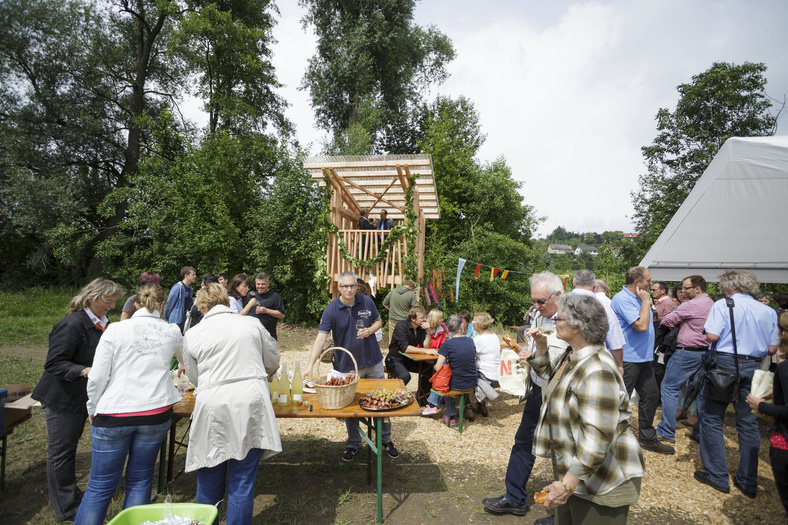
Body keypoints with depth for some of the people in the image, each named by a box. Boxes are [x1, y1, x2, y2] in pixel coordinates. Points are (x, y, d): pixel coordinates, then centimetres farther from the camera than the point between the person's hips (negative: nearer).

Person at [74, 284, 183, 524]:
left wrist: (92, 409, 11)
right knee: (140, 481, 15)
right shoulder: (171, 332, 1)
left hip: (114, 414, -1)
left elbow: (97, 377, -6)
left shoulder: (115, 330, -6)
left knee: (100, 485, 11)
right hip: (155, 414, 1)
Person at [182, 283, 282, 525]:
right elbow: (273, 362, 15)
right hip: (251, 405, 0)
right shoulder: (252, 324, 4)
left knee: (209, 480, 17)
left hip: (213, 408, 0)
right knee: (243, 481, 9)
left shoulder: (192, 335, 4)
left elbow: (194, 377, 15)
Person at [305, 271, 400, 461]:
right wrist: (310, 364, -30)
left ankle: (386, 440, 31)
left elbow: (378, 321, 8)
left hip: (373, 362, 2)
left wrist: (370, 330, -15)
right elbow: (321, 337, -20)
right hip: (347, 366, -2)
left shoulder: (367, 302, -5)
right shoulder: (331, 310, -13)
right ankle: (353, 443, 31)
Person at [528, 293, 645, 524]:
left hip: (600, 481, -9)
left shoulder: (597, 371, -30)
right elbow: (549, 374, 23)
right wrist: (541, 347, 5)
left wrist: (567, 484, -31)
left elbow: (597, 438, -33)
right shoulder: (572, 355, 2)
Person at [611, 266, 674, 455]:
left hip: (643, 358, 10)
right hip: (628, 359, -10)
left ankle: (648, 439, 31)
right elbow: (641, 325, -25)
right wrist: (646, 301, -17)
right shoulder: (622, 299, -18)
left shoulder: (637, 297, 12)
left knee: (651, 396, 16)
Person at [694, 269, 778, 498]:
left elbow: (712, 336, -16)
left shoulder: (723, 305, -7)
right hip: (752, 368, 5)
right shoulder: (768, 311, 8)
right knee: (748, 423, 12)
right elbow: (772, 348, 7)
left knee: (712, 419, 6)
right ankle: (748, 482, 19)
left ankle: (717, 476, 10)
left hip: (725, 363, -5)